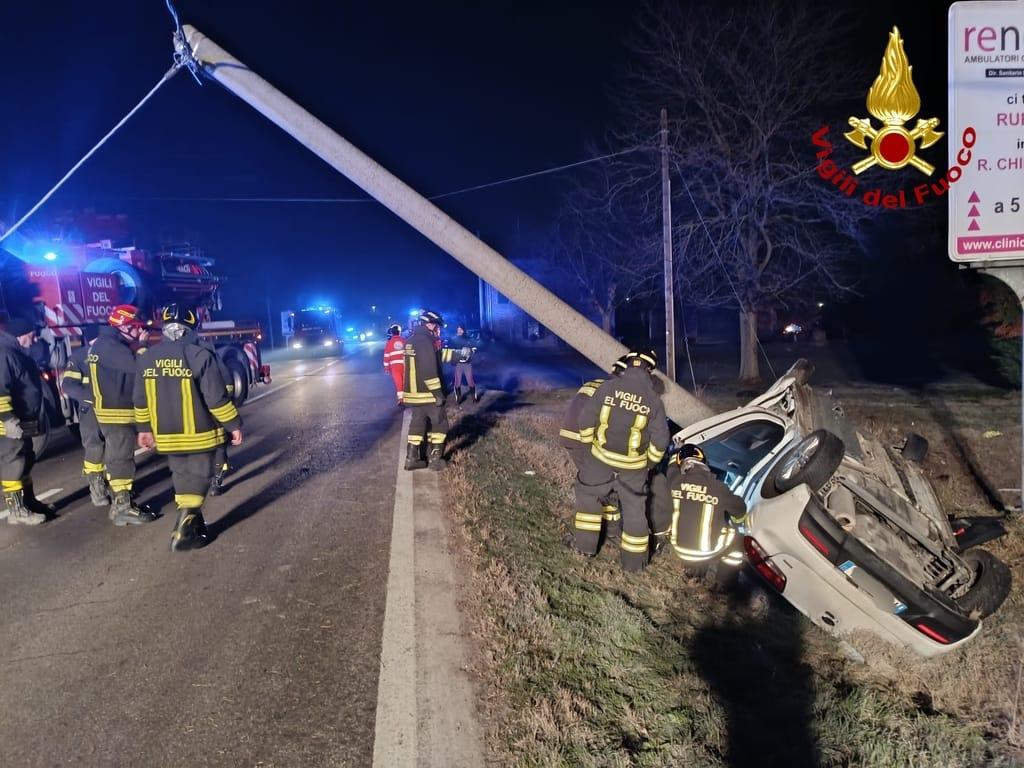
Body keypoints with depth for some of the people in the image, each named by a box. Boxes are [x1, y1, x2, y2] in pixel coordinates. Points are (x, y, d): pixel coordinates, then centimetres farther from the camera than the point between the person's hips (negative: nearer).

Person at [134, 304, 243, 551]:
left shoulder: (146, 358, 2)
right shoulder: (200, 356, -16)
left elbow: (140, 400, 10)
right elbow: (217, 398, -16)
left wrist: (144, 428, 21)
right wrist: (234, 425, -6)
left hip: (167, 435, 5)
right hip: (198, 434, -5)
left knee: (182, 478, 18)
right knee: (198, 478, 5)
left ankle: (192, 523, 26)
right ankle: (184, 530, -2)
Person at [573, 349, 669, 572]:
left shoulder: (607, 387, -10)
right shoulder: (654, 399, -9)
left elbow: (586, 419, -5)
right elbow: (660, 439, -6)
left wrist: (589, 443, 11)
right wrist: (651, 461, 11)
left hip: (601, 457, 0)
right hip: (633, 464, 0)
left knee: (588, 495, 21)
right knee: (634, 508, 14)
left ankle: (586, 543, 25)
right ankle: (633, 559, 23)